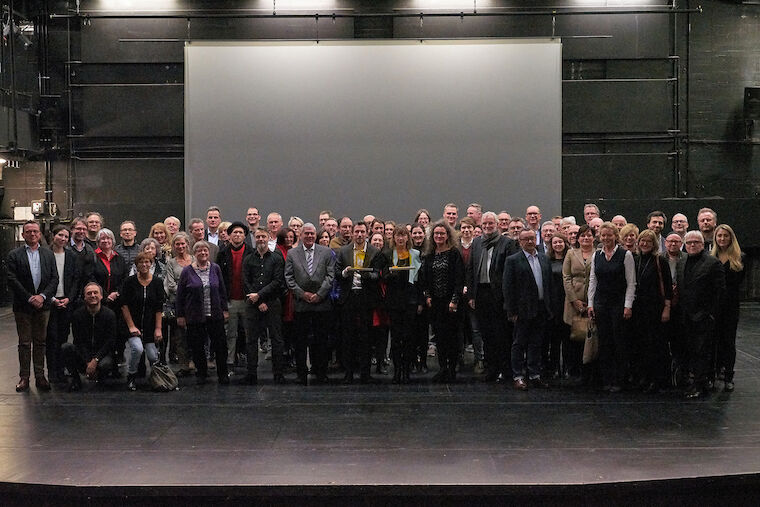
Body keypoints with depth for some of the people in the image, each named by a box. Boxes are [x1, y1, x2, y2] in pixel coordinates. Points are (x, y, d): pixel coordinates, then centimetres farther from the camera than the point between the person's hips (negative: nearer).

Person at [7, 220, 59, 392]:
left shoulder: (49, 255, 9)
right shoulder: (14, 255, 0)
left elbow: (54, 279, 4)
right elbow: (12, 280, -7)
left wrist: (42, 296, -10)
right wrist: (30, 298, -13)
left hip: (42, 305, 2)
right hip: (23, 306, -2)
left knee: (40, 342, 7)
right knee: (24, 343, 2)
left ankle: (40, 377, 12)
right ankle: (24, 378, 7)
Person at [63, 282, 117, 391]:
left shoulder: (109, 314, -6)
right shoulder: (77, 314, -2)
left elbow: (110, 342, -10)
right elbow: (79, 341, -7)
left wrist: (95, 360, -21)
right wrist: (88, 362, -20)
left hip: (102, 352, -2)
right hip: (82, 353, 2)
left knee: (105, 365, -35)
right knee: (65, 347, -27)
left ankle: (98, 377, 4)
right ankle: (75, 378, -7)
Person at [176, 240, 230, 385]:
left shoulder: (215, 268, 5)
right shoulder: (187, 271, -2)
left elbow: (222, 290, 11)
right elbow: (180, 295, 2)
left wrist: (225, 309, 7)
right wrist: (180, 315, 0)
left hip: (215, 315, 1)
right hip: (194, 317, -1)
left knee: (220, 345, 1)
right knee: (197, 346, 5)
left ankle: (222, 374, 13)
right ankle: (201, 374, 20)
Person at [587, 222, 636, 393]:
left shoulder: (625, 255, -4)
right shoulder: (596, 256, 9)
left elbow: (631, 283, -5)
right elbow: (592, 281, 12)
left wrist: (628, 306, -10)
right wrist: (590, 304, 6)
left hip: (619, 302, -4)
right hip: (601, 303, 4)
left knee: (619, 341, -3)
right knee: (604, 342, 4)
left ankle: (618, 381, 4)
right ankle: (607, 380, 11)